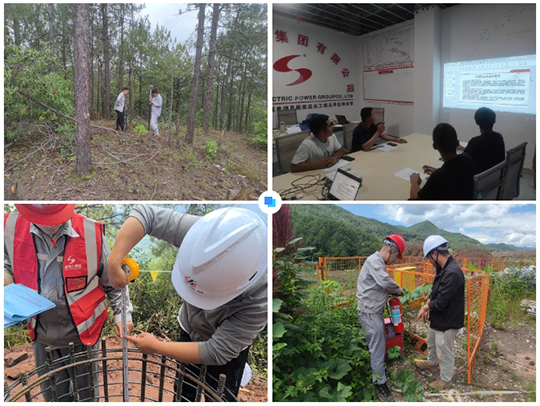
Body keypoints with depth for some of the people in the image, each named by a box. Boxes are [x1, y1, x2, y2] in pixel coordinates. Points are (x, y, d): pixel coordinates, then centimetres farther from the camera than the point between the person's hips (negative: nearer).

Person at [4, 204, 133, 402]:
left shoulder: (91, 232, -18)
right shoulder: (12, 227, -12)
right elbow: (8, 264, 11)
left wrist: (122, 312, -2)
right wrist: (6, 276, -10)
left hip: (82, 333, -2)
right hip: (41, 334, 3)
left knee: (87, 393, 17)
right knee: (54, 395, 22)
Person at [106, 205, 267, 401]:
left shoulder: (260, 299, -42)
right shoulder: (205, 234, -36)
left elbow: (217, 352, -33)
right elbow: (146, 214, -29)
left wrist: (156, 346, -26)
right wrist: (114, 262, -38)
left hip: (228, 348, -3)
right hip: (189, 332, 4)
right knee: (183, 396, 23)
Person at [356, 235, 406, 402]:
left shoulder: (378, 262, 13)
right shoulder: (374, 261, -19)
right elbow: (385, 282, -30)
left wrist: (393, 292, 3)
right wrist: (399, 290, -12)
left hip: (375, 311, 10)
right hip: (369, 312, -10)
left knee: (377, 345, 18)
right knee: (378, 348, -2)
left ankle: (377, 373, 32)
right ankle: (380, 383, 9)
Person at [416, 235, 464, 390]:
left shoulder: (452, 273, -33)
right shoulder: (443, 269, 0)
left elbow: (440, 302, -29)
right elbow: (435, 291, 11)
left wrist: (426, 307, -12)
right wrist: (427, 306, -2)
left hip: (447, 322, -10)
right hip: (438, 319, 10)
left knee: (445, 352, 11)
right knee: (431, 342, 30)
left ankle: (446, 380, 31)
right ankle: (431, 363, 54)